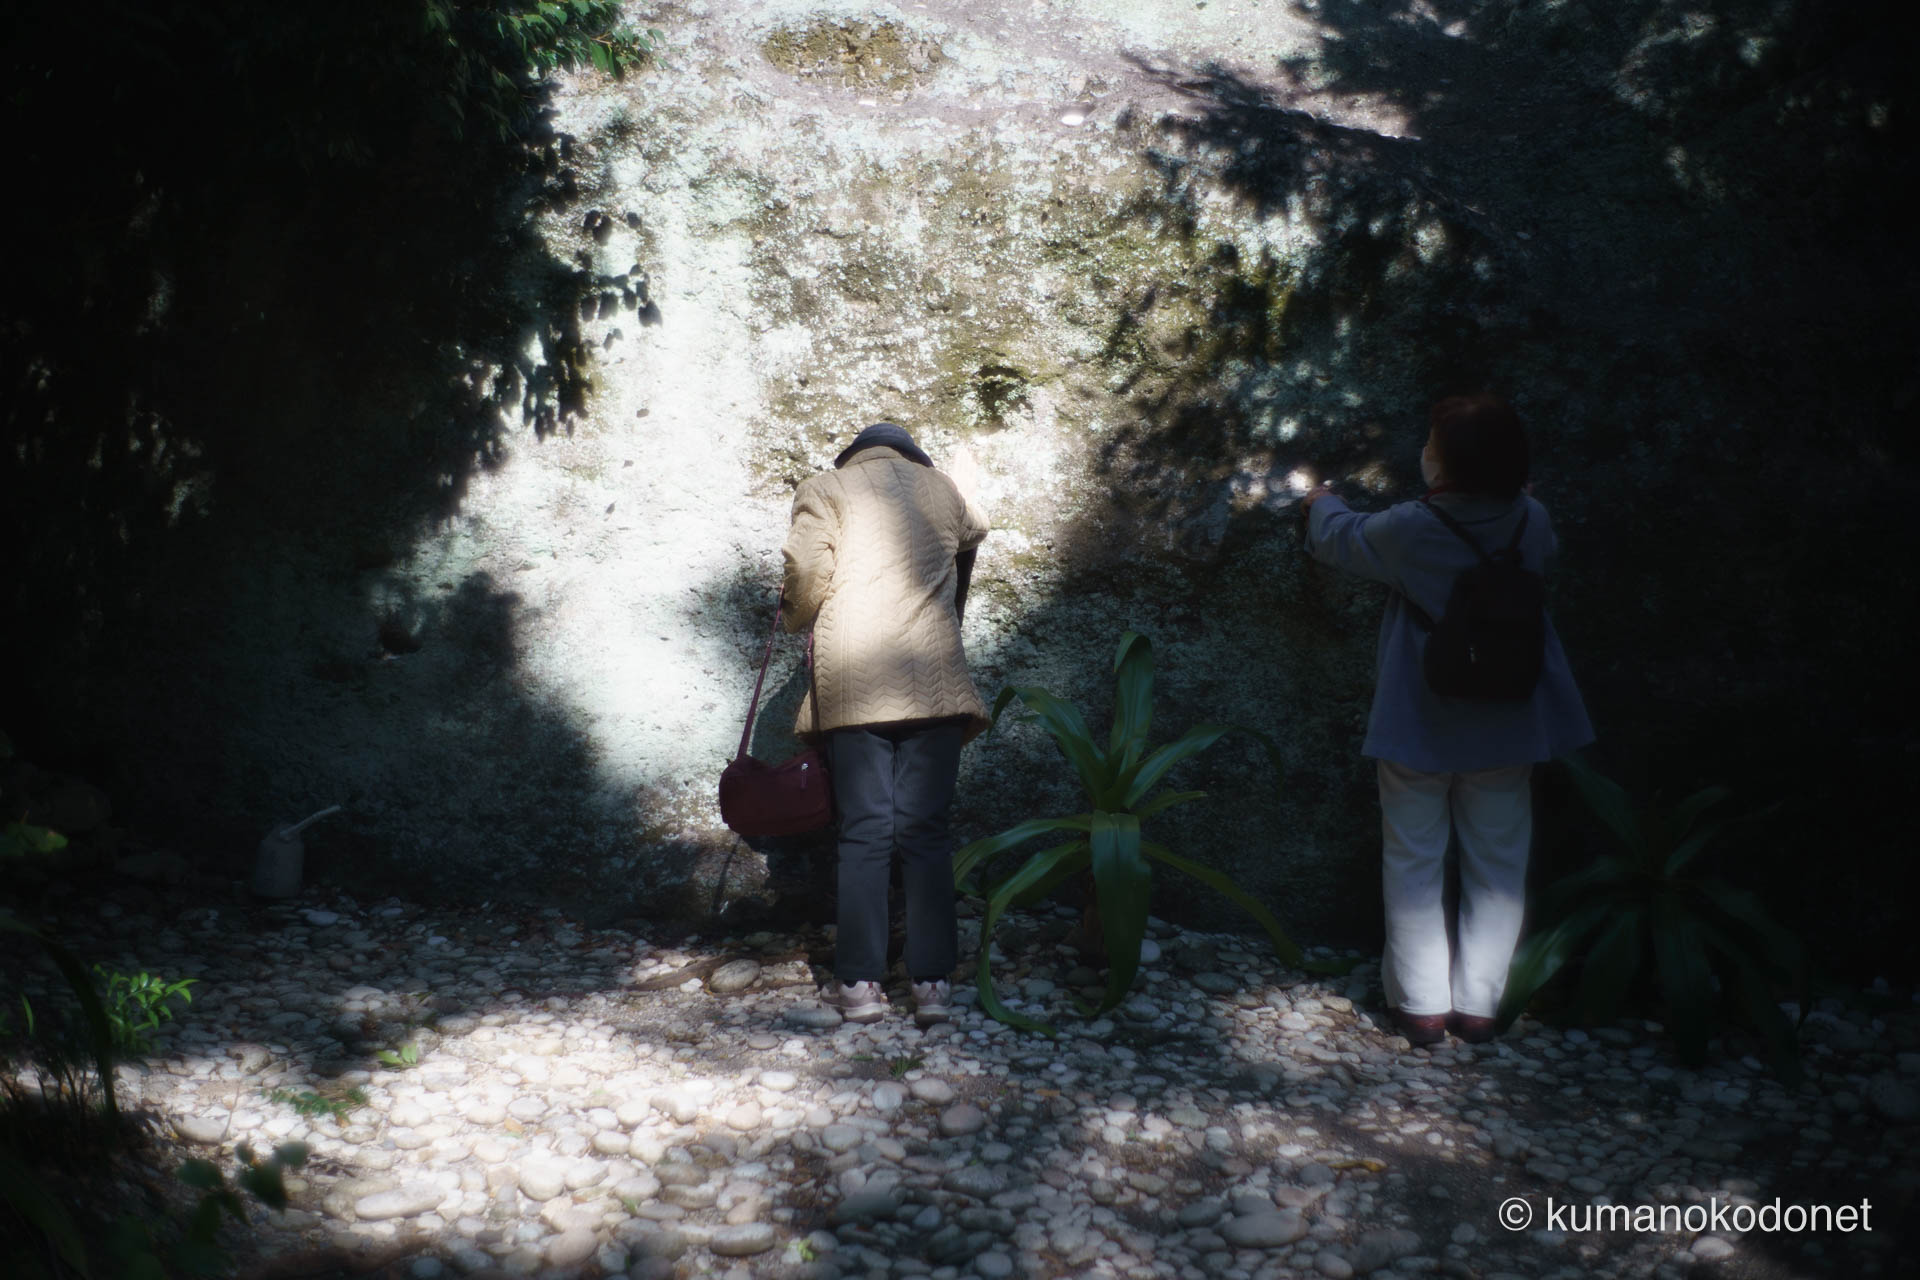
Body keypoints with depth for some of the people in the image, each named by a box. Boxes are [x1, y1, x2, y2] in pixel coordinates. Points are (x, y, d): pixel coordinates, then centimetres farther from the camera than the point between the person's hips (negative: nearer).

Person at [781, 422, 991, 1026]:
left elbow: (805, 574, -4)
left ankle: (860, 981, -1)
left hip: (852, 685, -2)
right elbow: (974, 530, 41)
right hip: (934, 681, 2)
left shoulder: (824, 487, 9)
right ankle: (933, 981, 1)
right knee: (925, 830, 4)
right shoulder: (942, 488, 18)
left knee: (864, 831, 0)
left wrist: (801, 620, 16)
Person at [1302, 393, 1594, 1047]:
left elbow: (1335, 536, 4)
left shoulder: (1407, 528, -16)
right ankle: (1479, 1004, 16)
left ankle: (1422, 1004, 12)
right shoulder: (1531, 523, -7)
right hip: (1506, 727, 3)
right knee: (1495, 867, 13)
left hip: (1417, 728, -2)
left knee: (1414, 862, 9)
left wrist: (1323, 502, 28)